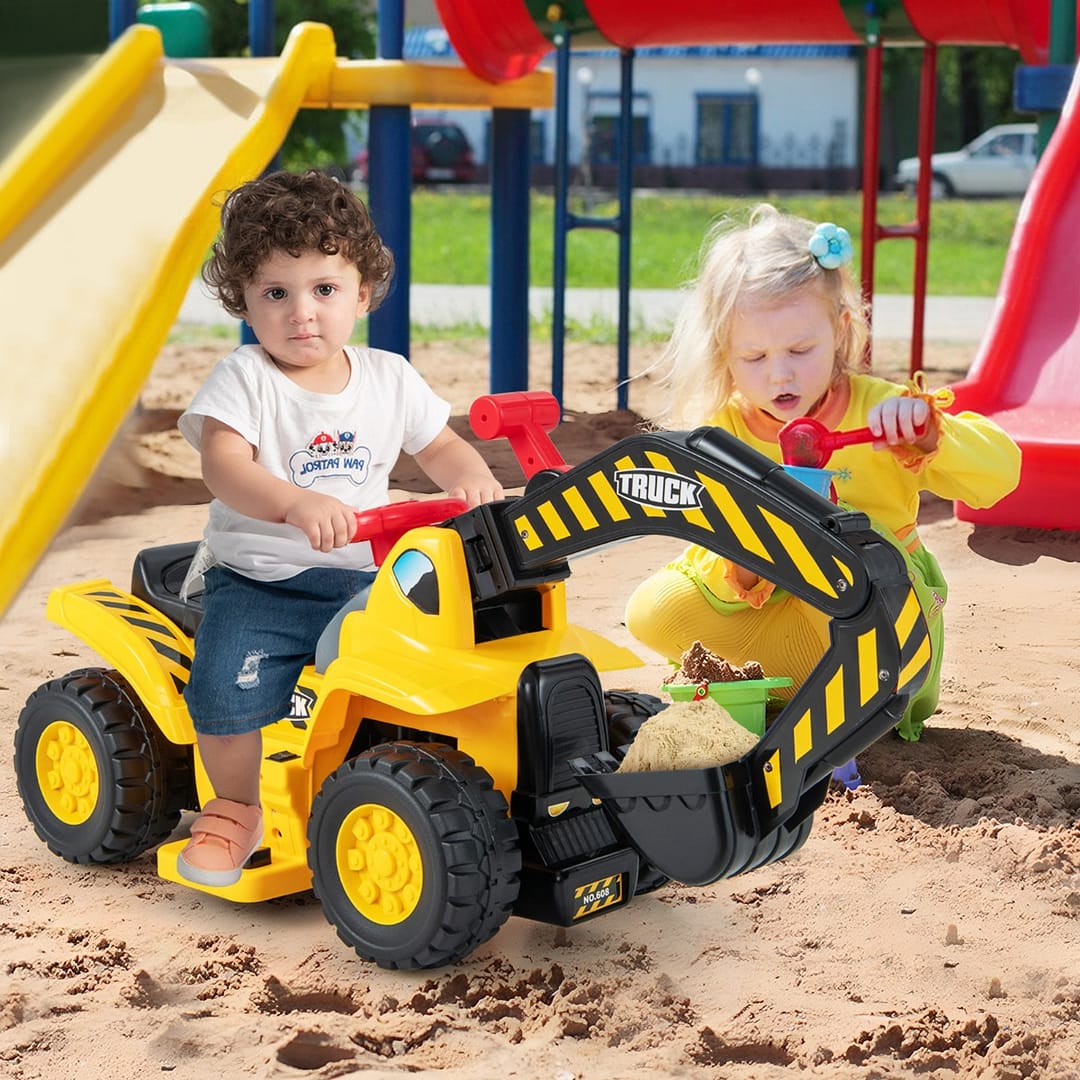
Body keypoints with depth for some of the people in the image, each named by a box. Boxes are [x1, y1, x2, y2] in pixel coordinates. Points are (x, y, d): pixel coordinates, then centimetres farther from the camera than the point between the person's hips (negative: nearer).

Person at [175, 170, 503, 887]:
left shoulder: (389, 378, 8)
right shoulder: (244, 380, -6)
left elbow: (441, 447, 15)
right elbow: (224, 465, -22)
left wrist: (472, 478, -11)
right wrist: (299, 504, -42)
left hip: (365, 578, 3)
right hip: (259, 582, -3)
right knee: (225, 690, -28)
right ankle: (236, 806, 3)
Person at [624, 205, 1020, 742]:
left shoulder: (876, 410, -11)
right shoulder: (718, 433, -6)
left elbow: (1000, 471, -17)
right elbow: (707, 550, -7)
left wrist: (929, 437, -36)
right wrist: (737, 573, -31)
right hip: (775, 620, 3)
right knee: (652, 611, -20)